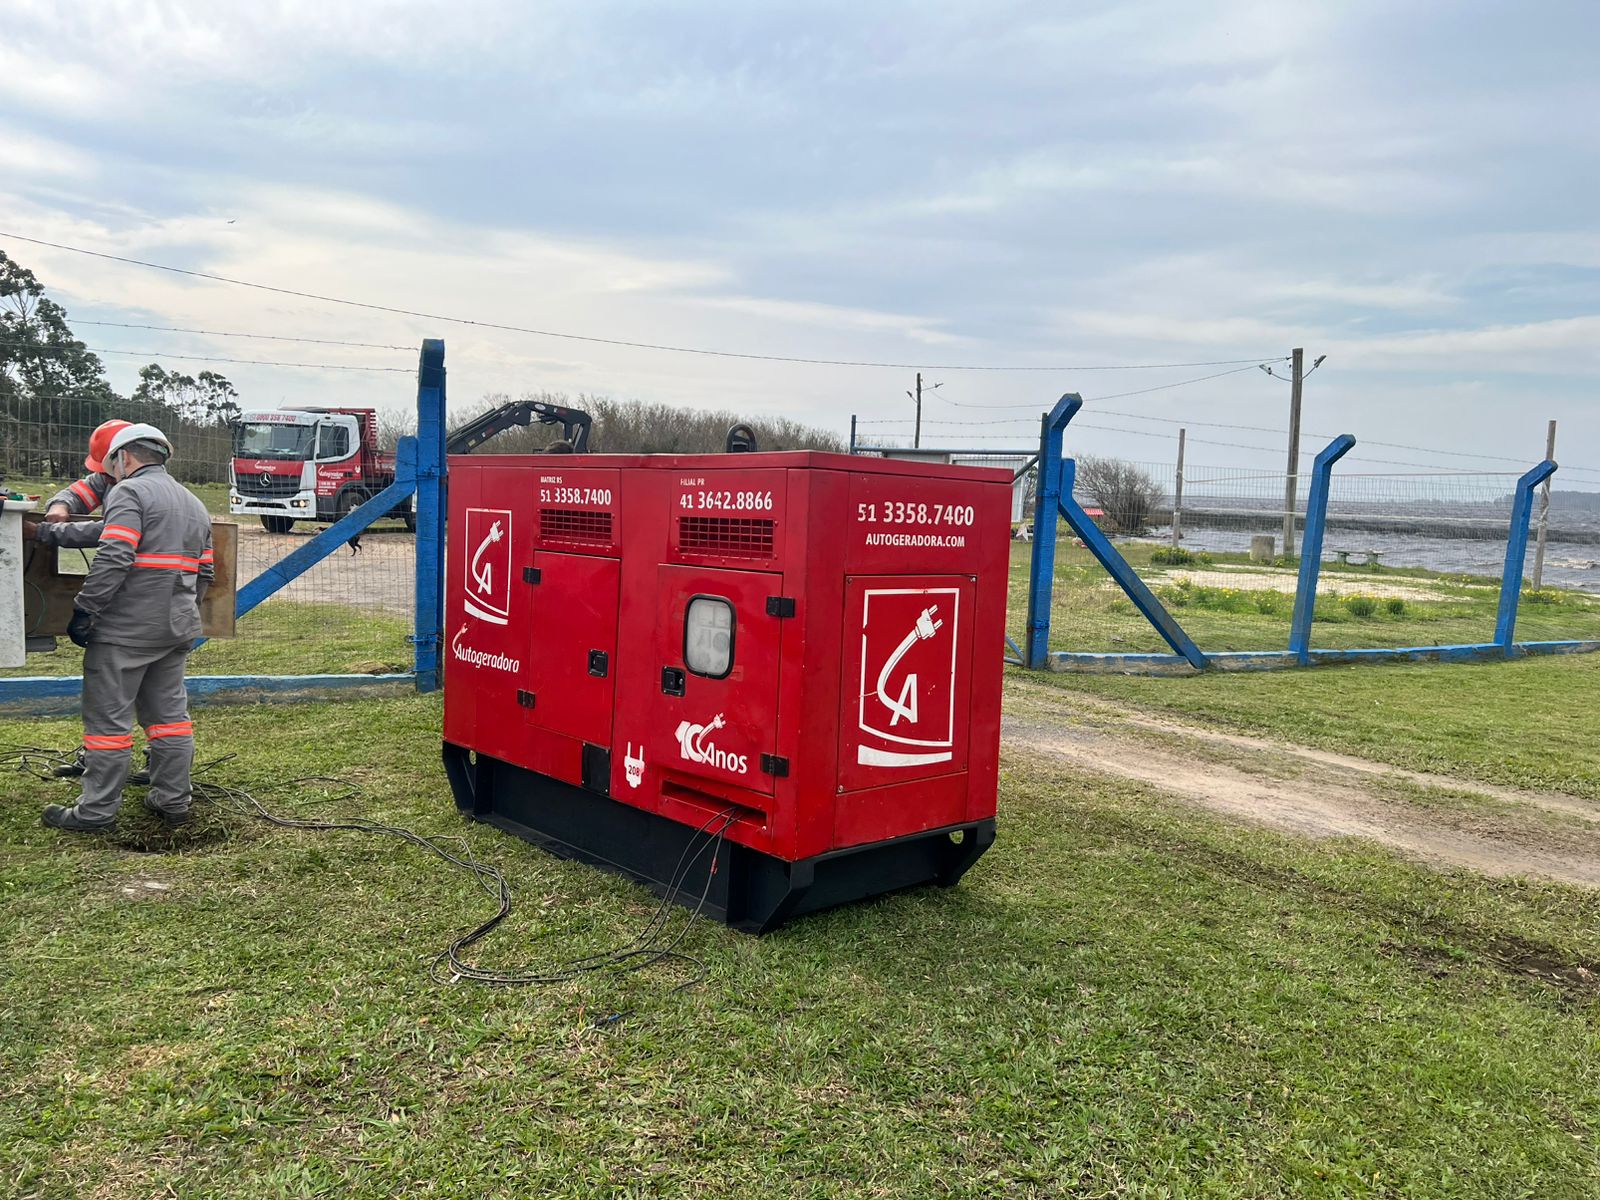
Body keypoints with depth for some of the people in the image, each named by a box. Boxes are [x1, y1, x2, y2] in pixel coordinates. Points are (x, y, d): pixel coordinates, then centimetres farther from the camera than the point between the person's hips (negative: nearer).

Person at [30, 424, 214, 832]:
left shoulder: (129, 492, -8)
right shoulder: (195, 504, 18)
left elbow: (113, 558, -21)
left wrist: (83, 611, -15)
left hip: (126, 629, -8)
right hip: (177, 629, 8)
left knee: (107, 718, 0)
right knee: (169, 713, 14)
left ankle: (97, 811, 6)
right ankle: (174, 802, 19)